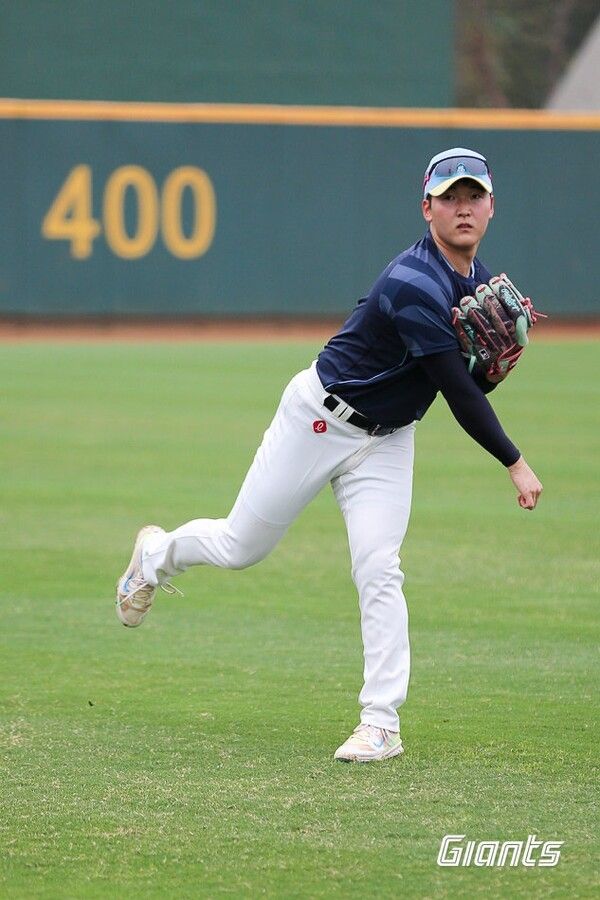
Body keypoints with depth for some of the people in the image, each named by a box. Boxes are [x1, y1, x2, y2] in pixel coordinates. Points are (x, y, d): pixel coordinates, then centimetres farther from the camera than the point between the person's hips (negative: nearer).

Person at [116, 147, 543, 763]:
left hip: (387, 439, 6)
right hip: (321, 418, -6)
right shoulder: (414, 285, -28)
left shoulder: (476, 280, 1)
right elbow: (458, 393, -29)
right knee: (241, 547, 6)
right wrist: (514, 464, -25)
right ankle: (159, 552, 39)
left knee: (378, 570, -10)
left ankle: (381, 724, -9)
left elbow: (470, 383, 9)